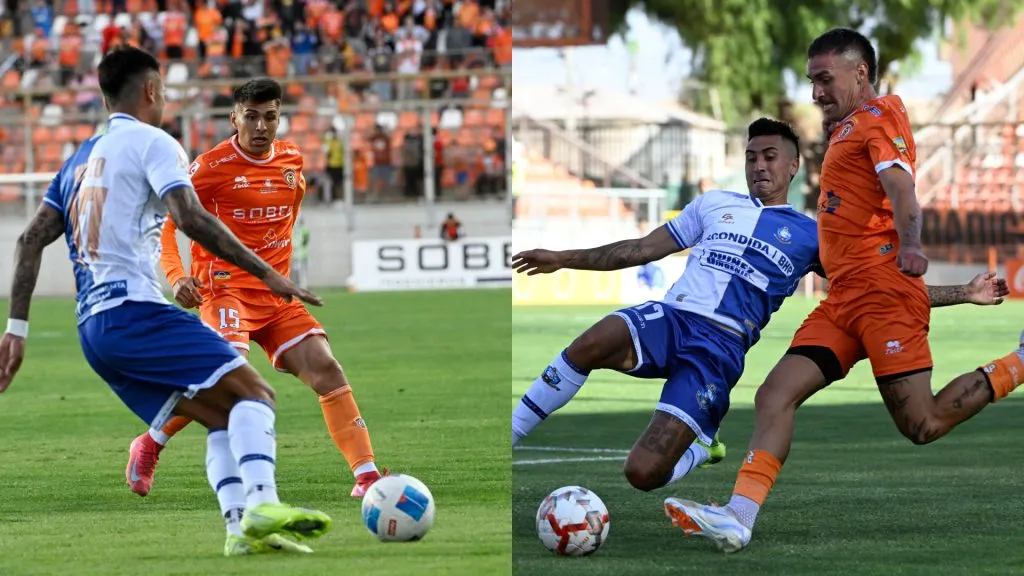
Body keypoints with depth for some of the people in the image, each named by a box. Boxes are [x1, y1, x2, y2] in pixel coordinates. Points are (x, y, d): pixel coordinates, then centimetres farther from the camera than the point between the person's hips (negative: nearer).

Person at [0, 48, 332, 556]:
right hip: (134, 308, -8)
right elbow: (190, 217, -15)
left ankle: (240, 528, -5)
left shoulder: (81, 158, 24)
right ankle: (262, 504, -34)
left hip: (92, 325, 8)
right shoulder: (151, 142, 0)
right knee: (253, 393, -13)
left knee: (223, 418, 11)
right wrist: (266, 273, -13)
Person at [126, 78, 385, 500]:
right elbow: (163, 219, -7)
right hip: (226, 287, -6)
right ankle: (149, 446, -2)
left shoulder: (291, 160, 8)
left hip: (275, 293, 6)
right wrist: (176, 276, -21)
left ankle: (367, 475, -8)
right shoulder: (213, 166, -10)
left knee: (325, 369, -8)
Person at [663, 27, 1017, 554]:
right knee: (775, 395, -8)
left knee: (921, 425, -12)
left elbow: (901, 186, -19)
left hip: (883, 290, -9)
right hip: (844, 298, 9)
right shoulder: (848, 131, 28)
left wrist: (909, 247, -34)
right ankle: (739, 517, -20)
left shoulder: (877, 115, -1)